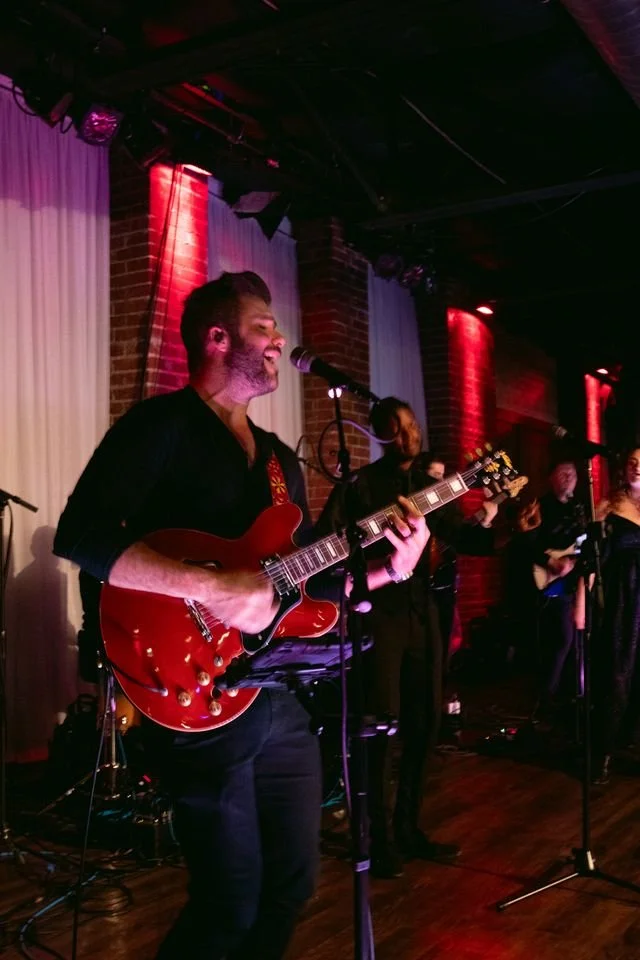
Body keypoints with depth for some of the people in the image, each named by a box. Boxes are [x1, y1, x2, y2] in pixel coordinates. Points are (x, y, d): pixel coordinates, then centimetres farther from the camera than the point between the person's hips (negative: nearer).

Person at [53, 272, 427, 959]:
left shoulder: (279, 456, 17)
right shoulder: (160, 425, -8)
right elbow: (80, 533, -22)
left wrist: (389, 569, 1)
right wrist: (212, 588, -28)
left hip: (285, 695, 8)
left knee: (290, 889, 16)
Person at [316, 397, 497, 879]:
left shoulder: (429, 484, 12)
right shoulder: (361, 483, -5)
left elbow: (460, 534, 1)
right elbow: (324, 542, -10)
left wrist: (503, 532, -16)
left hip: (422, 612, 6)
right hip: (377, 613, -6)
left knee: (425, 723, 10)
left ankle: (408, 829, 24)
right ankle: (381, 838, 7)